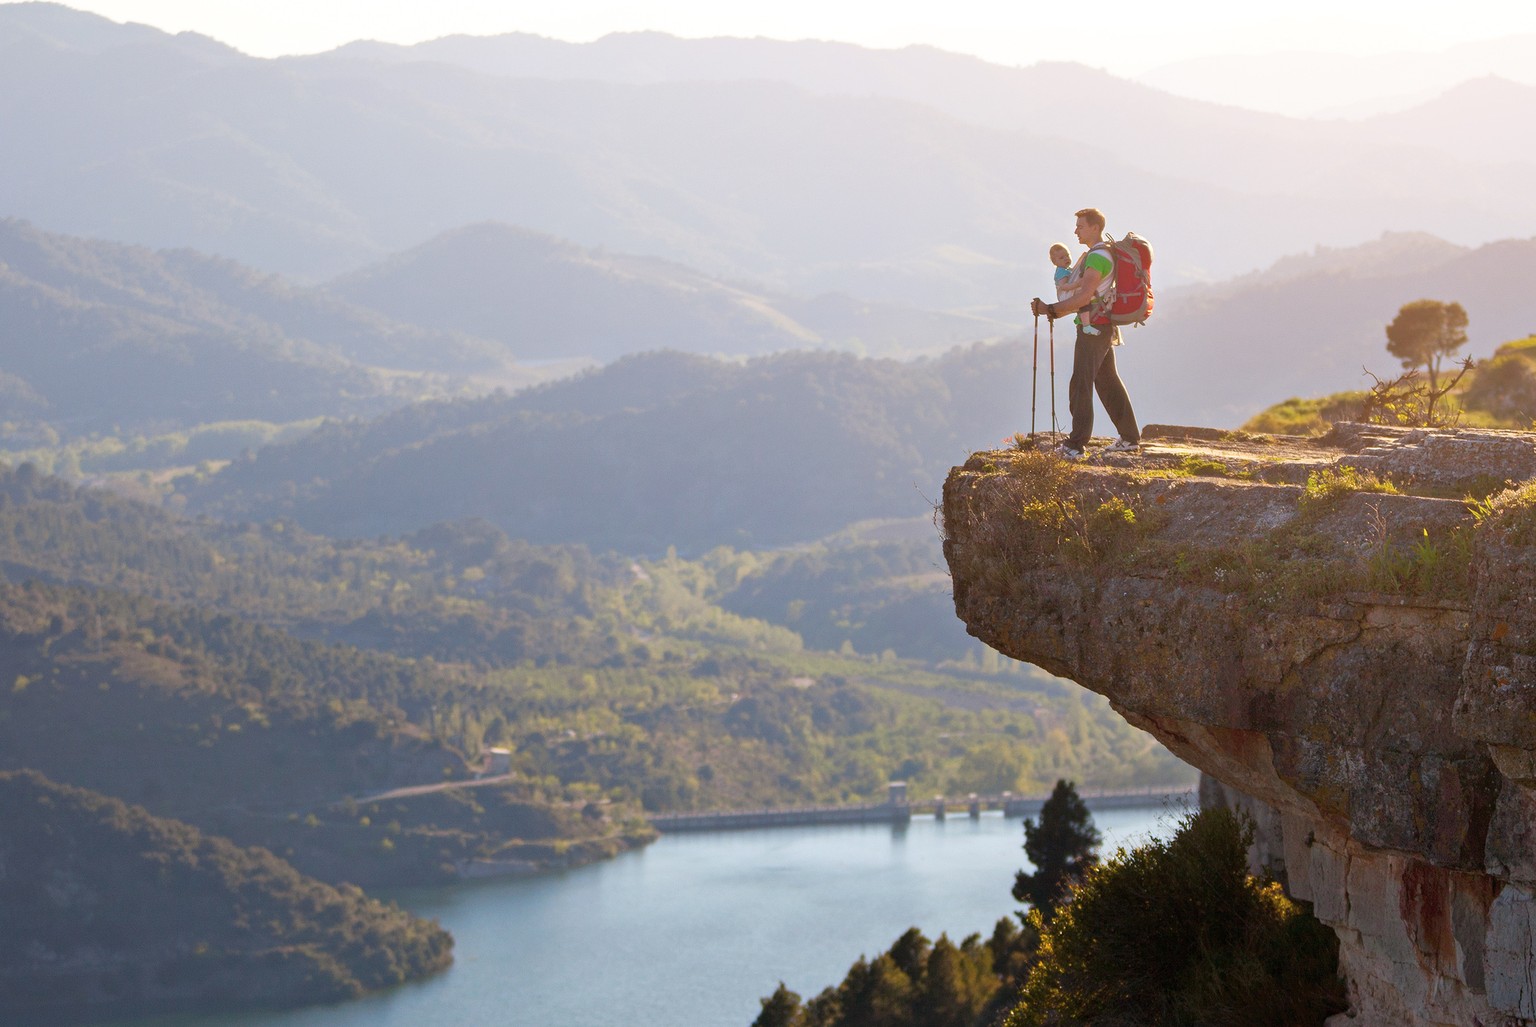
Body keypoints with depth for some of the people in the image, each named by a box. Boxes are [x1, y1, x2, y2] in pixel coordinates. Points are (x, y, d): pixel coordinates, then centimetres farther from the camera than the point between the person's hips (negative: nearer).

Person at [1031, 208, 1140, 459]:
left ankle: (1076, 444, -14)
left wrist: (1051, 309, -21)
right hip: (1104, 328, 11)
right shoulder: (1105, 255, 17)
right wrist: (1059, 313, 14)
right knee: (1108, 382, 15)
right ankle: (1130, 438, 20)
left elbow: (1084, 296, -25)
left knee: (1081, 384, -11)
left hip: (1094, 327, -11)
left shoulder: (1097, 257, -16)